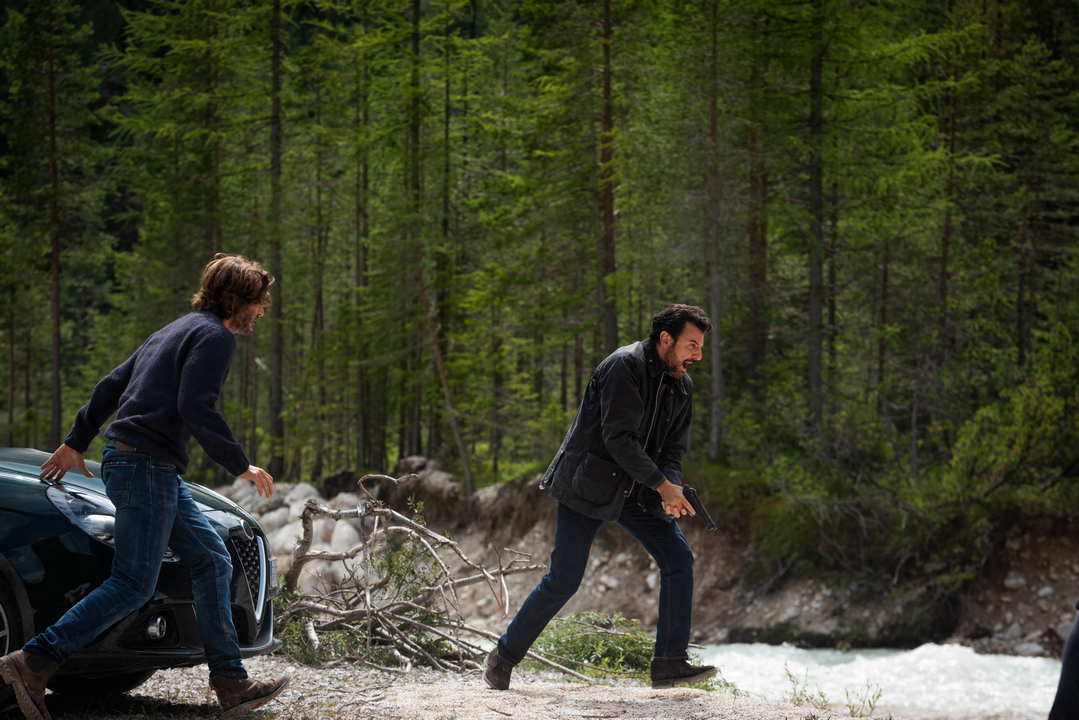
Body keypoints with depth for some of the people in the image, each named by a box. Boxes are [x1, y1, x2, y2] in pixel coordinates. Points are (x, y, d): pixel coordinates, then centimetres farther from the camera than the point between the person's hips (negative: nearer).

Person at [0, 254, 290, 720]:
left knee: (212, 561, 9)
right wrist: (240, 466, -13)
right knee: (133, 586, -10)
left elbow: (110, 386, 23)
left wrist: (75, 443, 28)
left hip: (158, 471, 11)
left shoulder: (178, 331, 22)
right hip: (146, 466, -11)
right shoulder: (214, 336, -8)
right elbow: (196, 409, -21)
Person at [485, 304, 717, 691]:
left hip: (635, 489, 7)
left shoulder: (682, 386, 7)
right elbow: (618, 438, -25)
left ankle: (670, 662, -2)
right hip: (587, 483, -7)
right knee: (563, 580, -6)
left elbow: (673, 449, 8)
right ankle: (504, 656, 11)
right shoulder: (625, 366, -19)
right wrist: (662, 484, -27)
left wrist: (670, 491, -13)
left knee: (678, 558, -6)